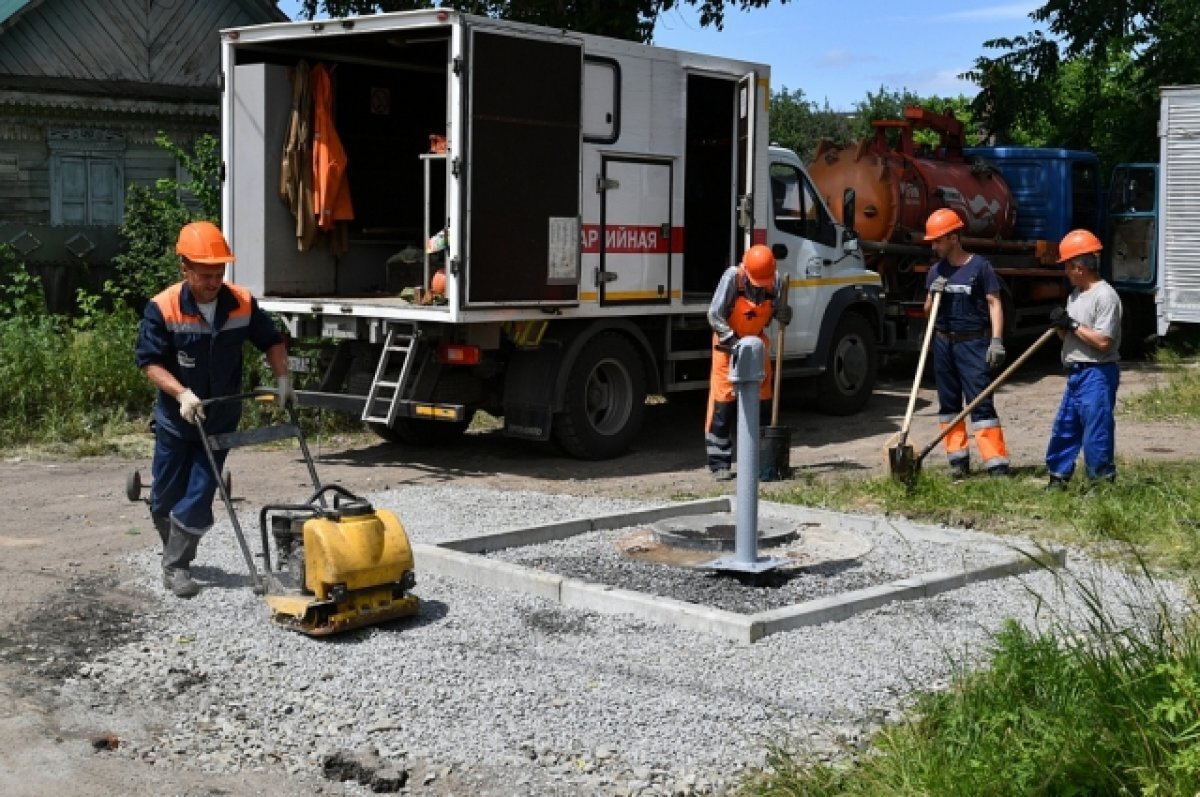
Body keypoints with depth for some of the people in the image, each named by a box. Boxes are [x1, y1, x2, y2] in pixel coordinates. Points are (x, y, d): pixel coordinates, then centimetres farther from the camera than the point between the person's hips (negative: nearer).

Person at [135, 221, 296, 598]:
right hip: (175, 420, -1)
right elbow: (149, 361, -16)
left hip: (220, 421, 1)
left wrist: (282, 379, -7)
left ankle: (176, 566, 9)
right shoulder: (162, 308, -18)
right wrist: (181, 393, -29)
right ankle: (175, 552, 36)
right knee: (166, 497, 12)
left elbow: (272, 341, 6)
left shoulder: (242, 304, -9)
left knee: (199, 498, -3)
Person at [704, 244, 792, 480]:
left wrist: (784, 314, -25)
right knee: (723, 401, -7)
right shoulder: (733, 277, -24)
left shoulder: (776, 280, -13)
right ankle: (720, 464, -4)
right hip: (728, 342, -4)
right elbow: (715, 315, -22)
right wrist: (732, 341, -31)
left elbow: (776, 310, -1)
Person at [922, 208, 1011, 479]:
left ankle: (997, 462, -10)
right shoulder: (935, 271, 10)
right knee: (948, 402, 9)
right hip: (943, 343, 6)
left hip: (973, 344, -6)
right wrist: (933, 295, -6)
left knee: (981, 402, -10)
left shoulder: (980, 266, -5)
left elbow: (994, 303, -6)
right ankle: (958, 459, 19)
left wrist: (996, 340, -15)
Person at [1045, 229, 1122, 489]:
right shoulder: (1075, 294, 14)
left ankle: (1103, 482, 3)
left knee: (1097, 431, -5)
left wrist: (1073, 324, -15)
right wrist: (1061, 324, -2)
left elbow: (1103, 341, -21)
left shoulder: (1105, 295, -15)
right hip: (1075, 373, 10)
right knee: (1063, 427, 15)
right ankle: (1058, 477, 25)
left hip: (1097, 373, -10)